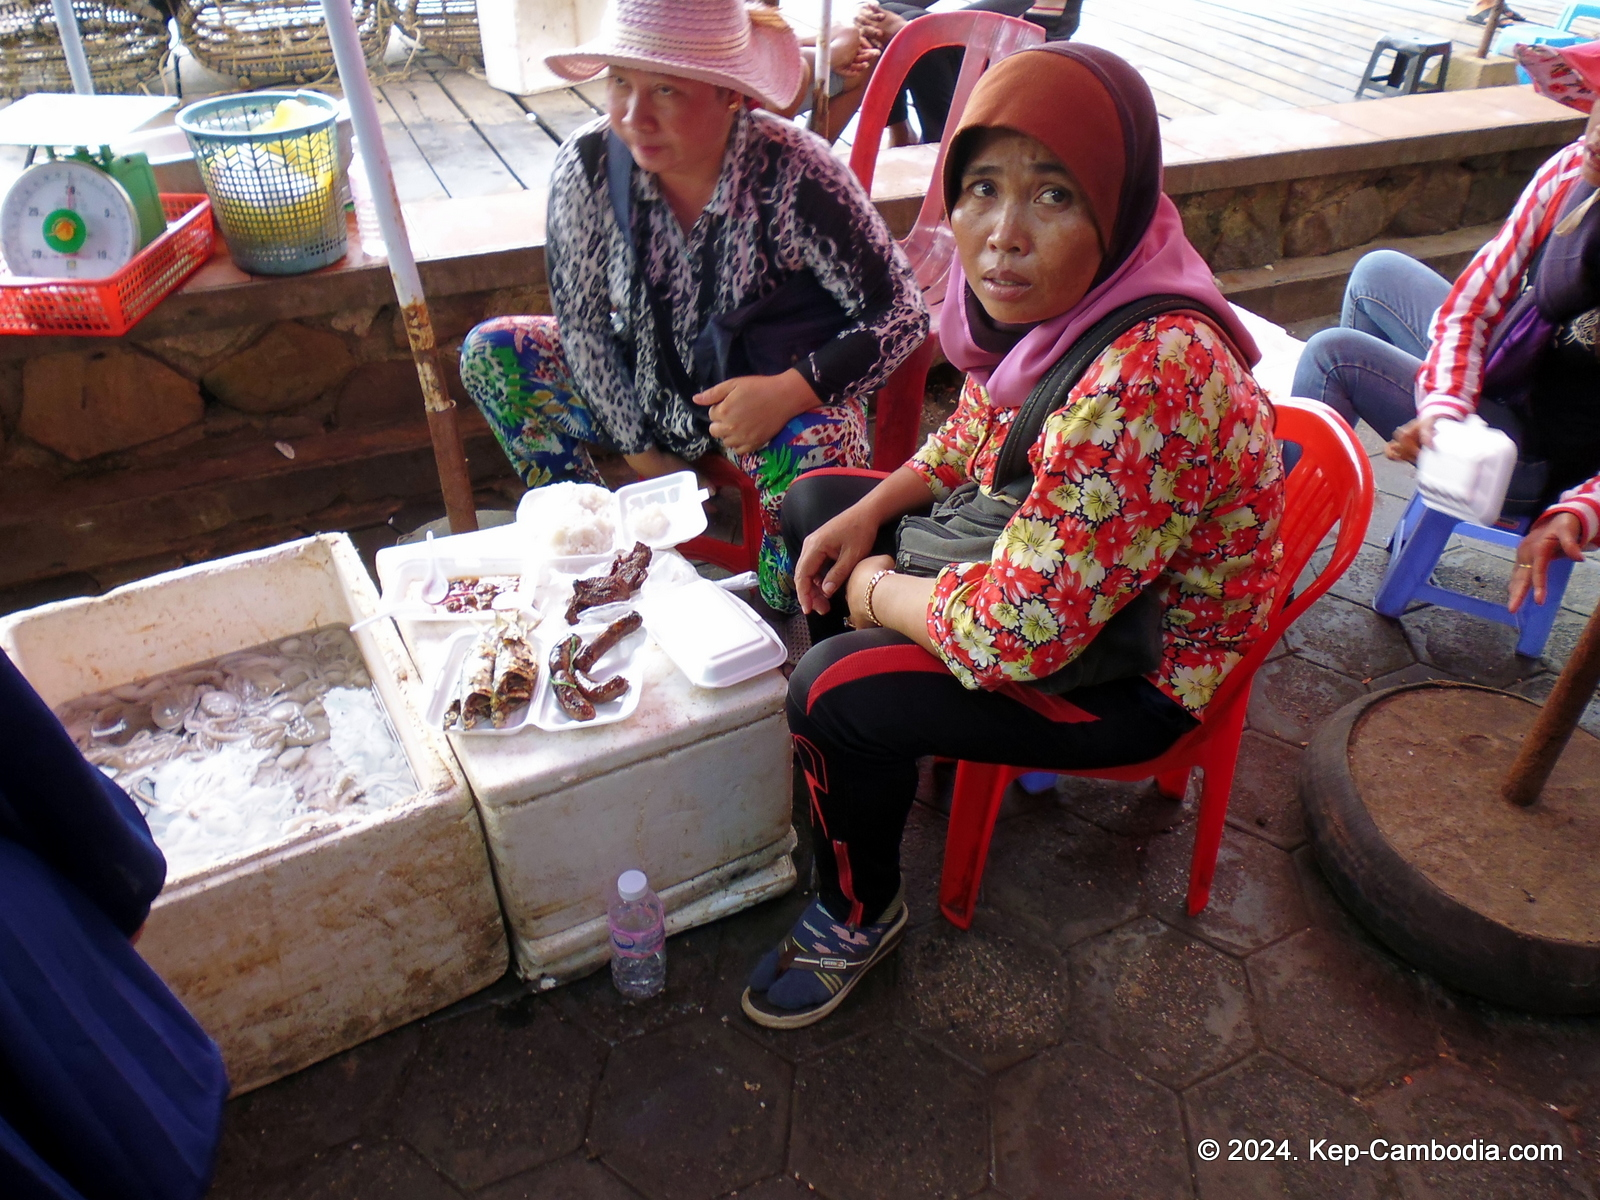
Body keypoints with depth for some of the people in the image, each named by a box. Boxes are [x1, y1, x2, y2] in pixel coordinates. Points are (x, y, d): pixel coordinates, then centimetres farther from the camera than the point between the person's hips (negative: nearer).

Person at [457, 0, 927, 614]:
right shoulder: (587, 164, -17)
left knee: (817, 443, -37)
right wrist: (639, 449, -7)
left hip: (775, 397, -3)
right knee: (489, 351, -11)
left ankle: (786, 613, -5)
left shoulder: (794, 174, -27)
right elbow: (581, 322, -6)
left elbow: (900, 313, -21)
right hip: (645, 387, 4)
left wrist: (790, 391, -35)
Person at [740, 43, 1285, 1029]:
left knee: (836, 691, -23)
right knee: (815, 501, 13)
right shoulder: (1053, 300, -10)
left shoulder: (1149, 379, -37)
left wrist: (875, 591, -17)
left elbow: (1019, 637, -34)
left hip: (1134, 669, -9)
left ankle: (860, 917, 9)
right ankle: (871, 759, 32)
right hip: (1031, 559, 9)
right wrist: (868, 514, -4)